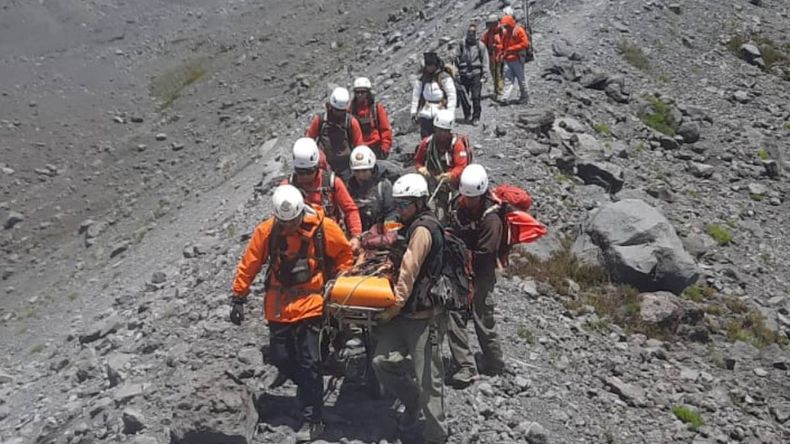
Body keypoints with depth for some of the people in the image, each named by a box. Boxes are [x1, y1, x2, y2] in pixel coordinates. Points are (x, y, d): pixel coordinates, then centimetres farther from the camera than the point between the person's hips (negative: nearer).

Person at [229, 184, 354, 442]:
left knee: (309, 363, -4)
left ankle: (313, 421, 5)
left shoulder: (324, 228, -11)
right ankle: (310, 389, 36)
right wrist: (238, 297, 0)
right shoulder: (266, 231, -7)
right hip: (278, 307, 3)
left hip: (310, 304, -3)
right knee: (281, 358, 8)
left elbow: (345, 254, 5)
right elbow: (249, 265, 0)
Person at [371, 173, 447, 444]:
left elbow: (408, 273, -17)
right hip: (403, 313, 9)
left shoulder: (423, 228, -13)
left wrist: (392, 309, -14)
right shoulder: (408, 227, 18)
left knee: (428, 378, -2)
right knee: (382, 362, 0)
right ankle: (413, 401, 23)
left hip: (423, 315, -9)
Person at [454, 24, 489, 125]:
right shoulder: (461, 45, 6)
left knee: (476, 97, -5)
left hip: (476, 75, -2)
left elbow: (485, 60, 4)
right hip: (464, 75, 2)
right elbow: (457, 58, 11)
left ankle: (476, 117, 6)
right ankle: (467, 115, 22)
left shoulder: (480, 45, 2)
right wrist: (456, 71, 7)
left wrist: (484, 75, -1)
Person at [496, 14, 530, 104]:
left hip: (517, 59, -6)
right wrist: (500, 53, 3)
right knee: (508, 79, -2)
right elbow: (502, 44, 22)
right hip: (507, 60, 6)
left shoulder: (519, 31, -8)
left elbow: (525, 44, -15)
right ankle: (505, 97, -8)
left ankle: (524, 96, 20)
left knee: (521, 78, 7)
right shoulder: (505, 33, 14)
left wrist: (511, 49, -16)